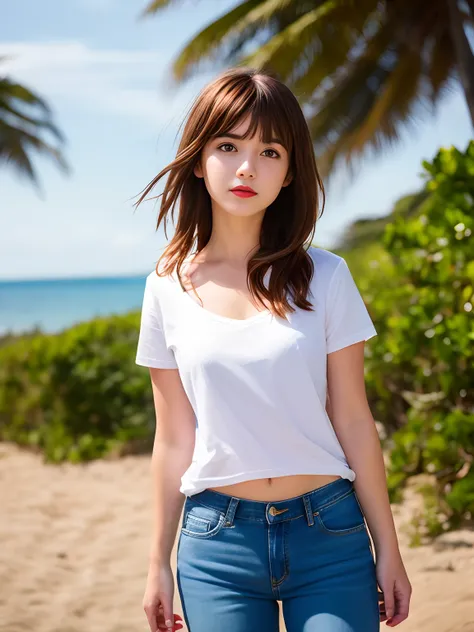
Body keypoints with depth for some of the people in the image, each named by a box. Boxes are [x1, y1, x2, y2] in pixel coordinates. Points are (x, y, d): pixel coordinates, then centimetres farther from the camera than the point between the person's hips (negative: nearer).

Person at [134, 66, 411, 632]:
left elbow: (353, 423, 0)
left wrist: (387, 549, 2)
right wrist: (159, 563, 8)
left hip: (329, 535, -1)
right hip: (217, 542, 1)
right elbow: (174, 440, 5)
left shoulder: (323, 278, -3)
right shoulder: (169, 288, 0)